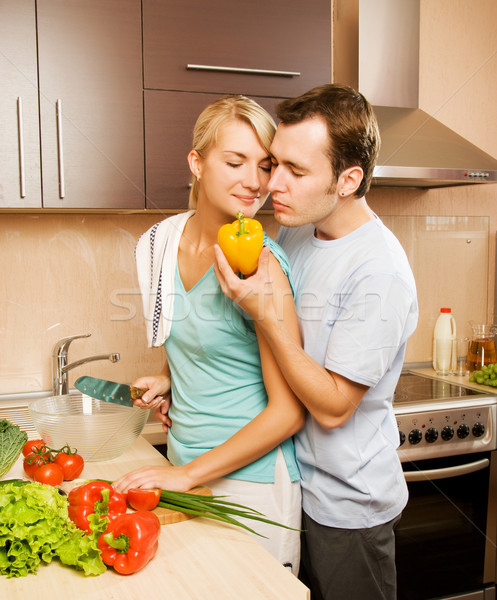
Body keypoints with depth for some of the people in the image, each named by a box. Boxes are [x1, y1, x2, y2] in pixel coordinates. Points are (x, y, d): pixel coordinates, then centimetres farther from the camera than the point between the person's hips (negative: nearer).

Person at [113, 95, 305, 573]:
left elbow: (288, 412, -20)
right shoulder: (165, 242, -1)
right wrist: (167, 379, 1)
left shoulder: (260, 264, -21)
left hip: (249, 479, -6)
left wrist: (189, 474, -16)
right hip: (183, 465, 6)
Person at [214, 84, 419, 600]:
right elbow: (262, 346, 11)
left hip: (346, 506, -7)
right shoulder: (293, 232, -2)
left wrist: (265, 313, -30)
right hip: (294, 482, 7)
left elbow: (332, 406, -23)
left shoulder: (380, 274, -26)